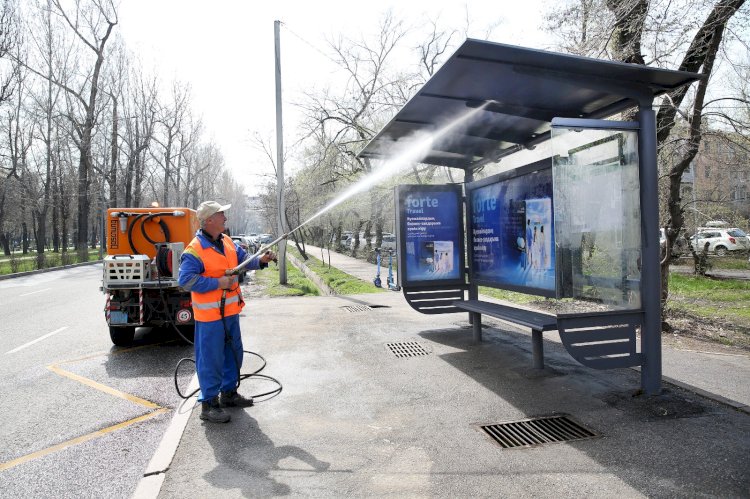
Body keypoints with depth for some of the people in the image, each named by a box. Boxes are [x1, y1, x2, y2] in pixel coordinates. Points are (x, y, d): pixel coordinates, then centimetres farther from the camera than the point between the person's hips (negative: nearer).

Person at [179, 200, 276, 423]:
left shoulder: (227, 242, 8)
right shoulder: (195, 250, -17)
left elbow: (243, 259, 15)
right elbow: (186, 280, -22)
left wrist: (260, 260, -5)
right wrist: (218, 283, -23)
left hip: (230, 311, 9)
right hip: (209, 315, -8)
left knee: (233, 353, 19)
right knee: (211, 359, 0)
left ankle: (228, 392, 36)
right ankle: (209, 404, 13)